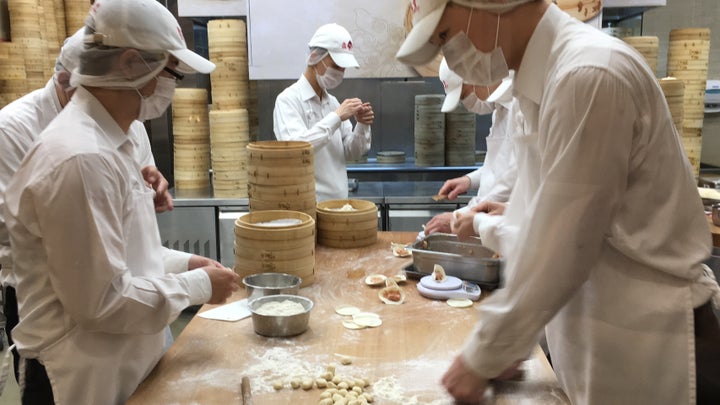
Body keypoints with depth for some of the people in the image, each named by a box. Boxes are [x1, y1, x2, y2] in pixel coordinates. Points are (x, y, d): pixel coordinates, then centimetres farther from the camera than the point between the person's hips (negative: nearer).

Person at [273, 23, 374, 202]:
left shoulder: (332, 101, 10)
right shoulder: (289, 99, -9)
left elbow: (350, 153, 9)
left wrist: (362, 126, -8)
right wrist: (336, 117, -23)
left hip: (338, 200, 6)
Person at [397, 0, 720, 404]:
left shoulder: (589, 75, -24)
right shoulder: (549, 72, 5)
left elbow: (562, 248, -21)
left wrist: (484, 357, -10)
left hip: (647, 348, -8)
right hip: (598, 333, 8)